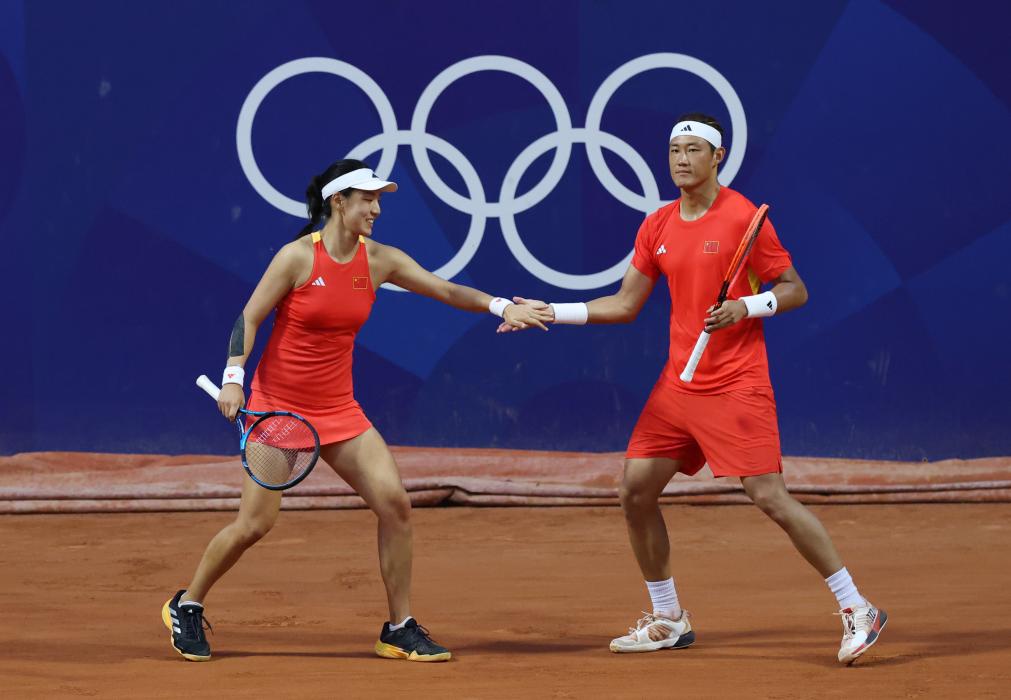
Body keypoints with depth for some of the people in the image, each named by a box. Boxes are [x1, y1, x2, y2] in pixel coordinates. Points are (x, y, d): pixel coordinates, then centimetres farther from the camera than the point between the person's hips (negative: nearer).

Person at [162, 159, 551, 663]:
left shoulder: (379, 260, 1)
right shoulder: (298, 256, -12)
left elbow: (447, 290, 0)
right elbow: (248, 319, -9)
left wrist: (500, 306, -16)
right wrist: (233, 376, -23)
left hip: (337, 408, 5)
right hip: (277, 403, -5)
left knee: (394, 503, -9)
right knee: (255, 523, -8)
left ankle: (399, 631, 2)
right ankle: (186, 607, 16)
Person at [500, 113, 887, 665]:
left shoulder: (743, 217, -9)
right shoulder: (657, 227, 9)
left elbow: (795, 290, -5)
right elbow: (625, 304, 15)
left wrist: (746, 307, -22)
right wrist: (551, 312, 8)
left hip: (736, 387, -7)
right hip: (678, 386, 7)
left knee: (769, 497, -14)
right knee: (635, 490, 4)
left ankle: (856, 610, -5)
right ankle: (668, 620, 18)